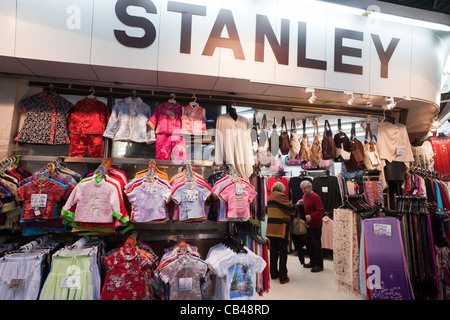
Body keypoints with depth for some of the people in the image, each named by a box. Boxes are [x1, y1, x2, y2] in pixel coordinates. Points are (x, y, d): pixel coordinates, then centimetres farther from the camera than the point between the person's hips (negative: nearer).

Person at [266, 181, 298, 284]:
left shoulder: (269, 197, 18)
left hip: (271, 228, 8)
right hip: (280, 229, -8)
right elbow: (290, 208, -13)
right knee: (283, 253, 0)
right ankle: (283, 277, 4)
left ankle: (273, 273, 23)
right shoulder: (280, 196, -9)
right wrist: (296, 205, 6)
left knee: (273, 251, 15)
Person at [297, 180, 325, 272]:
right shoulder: (304, 196, 10)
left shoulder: (315, 197, -15)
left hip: (315, 225, -8)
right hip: (307, 224, 8)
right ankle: (312, 262, 30)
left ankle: (319, 265, 13)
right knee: (309, 245, 16)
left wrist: (311, 216, -30)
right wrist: (299, 204, 1)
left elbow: (321, 211, -20)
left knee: (316, 245, 0)